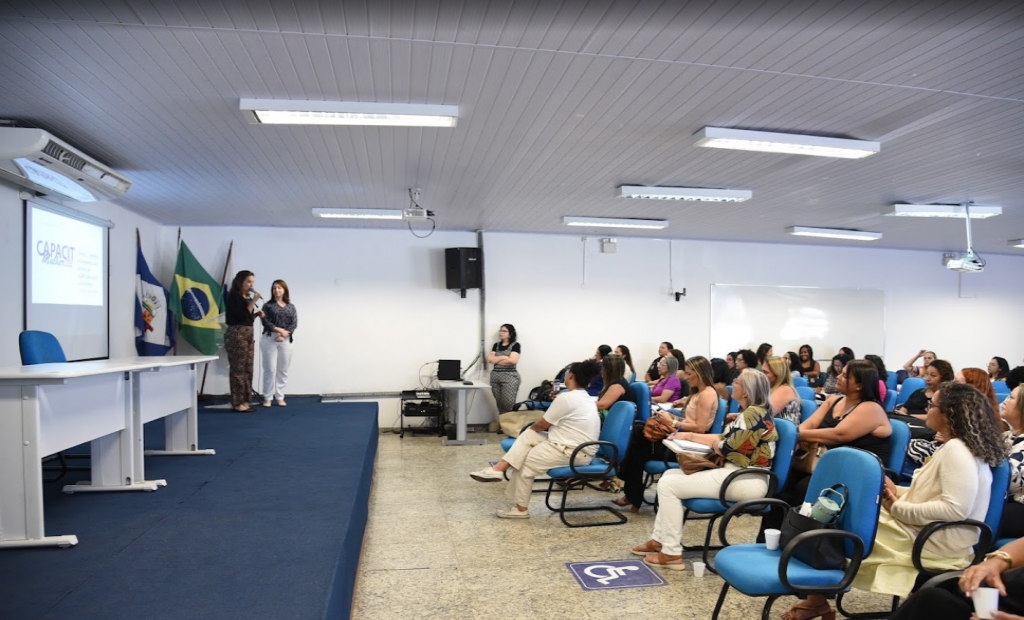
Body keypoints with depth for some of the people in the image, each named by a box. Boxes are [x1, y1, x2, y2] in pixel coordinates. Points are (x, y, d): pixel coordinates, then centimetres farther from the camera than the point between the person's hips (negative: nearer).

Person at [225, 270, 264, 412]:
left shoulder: (247, 297, 16)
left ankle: (244, 401, 12)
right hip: (237, 334, -8)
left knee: (248, 369, 7)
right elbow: (242, 316, -17)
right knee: (238, 369, -7)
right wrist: (253, 301, -15)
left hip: (248, 334, 9)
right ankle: (237, 403, -3)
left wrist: (257, 314, 5)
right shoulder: (233, 296, -8)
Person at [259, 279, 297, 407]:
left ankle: (280, 397, 12)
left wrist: (284, 335, -12)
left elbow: (294, 323, 2)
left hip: (285, 340, 3)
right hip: (269, 339, -2)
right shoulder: (267, 306, 4)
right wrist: (280, 330, -15)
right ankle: (267, 398, 4)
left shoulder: (291, 307, 12)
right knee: (270, 369, -3)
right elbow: (266, 322, -7)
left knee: (283, 370, 4)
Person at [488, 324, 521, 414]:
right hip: (495, 377, 5)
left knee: (508, 404, -11)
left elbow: (512, 360, -14)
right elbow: (489, 359, 5)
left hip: (509, 377, -5)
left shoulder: (515, 345, 0)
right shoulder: (496, 345, 16)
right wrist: (503, 357, -6)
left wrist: (496, 360, -2)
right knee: (499, 404, 5)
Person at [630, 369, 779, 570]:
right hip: (735, 474, 11)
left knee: (667, 484, -13)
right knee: (669, 475, 13)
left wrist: (715, 445, 1)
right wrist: (690, 436, 17)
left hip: (746, 481, -11)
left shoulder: (753, 414, -18)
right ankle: (659, 539, 16)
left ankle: (672, 553, -8)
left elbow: (728, 450, -20)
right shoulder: (751, 413, 14)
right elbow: (724, 439, 21)